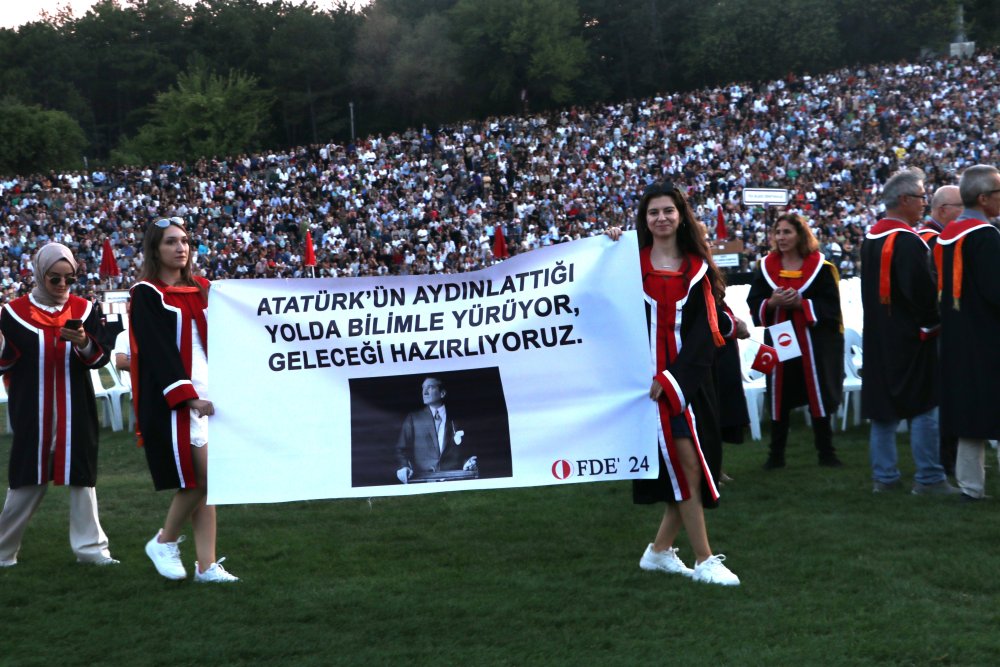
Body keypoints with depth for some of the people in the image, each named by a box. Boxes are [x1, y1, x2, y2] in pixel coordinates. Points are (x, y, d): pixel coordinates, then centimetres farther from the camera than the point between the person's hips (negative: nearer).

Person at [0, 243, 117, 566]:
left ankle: (89, 546, 9)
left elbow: (101, 358, 1)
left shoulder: (84, 309, 4)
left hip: (76, 409, 2)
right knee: (28, 480, 2)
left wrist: (85, 344, -19)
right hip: (32, 412, -2)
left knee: (81, 475, 2)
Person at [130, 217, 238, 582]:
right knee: (201, 477, -11)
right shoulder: (146, 294, -5)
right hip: (173, 399, -6)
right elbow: (157, 352, -13)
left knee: (204, 481, 4)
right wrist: (188, 397, -20)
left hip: (207, 393, 6)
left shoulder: (200, 289, 14)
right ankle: (164, 542, 11)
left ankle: (206, 565, 7)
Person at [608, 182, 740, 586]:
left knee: (690, 471, 4)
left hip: (690, 380, 3)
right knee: (687, 466, -8)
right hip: (648, 379, -3)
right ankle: (704, 561, -1)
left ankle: (660, 550, 21)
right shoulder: (632, 263, 3)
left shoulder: (698, 268, 8)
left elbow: (704, 331, 1)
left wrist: (671, 378, -10)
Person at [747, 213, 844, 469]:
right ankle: (776, 455, 12)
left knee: (818, 397, 3)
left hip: (813, 340, -2)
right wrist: (772, 303, -18)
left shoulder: (820, 266, -2)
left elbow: (830, 304, -8)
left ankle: (826, 453, 14)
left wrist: (800, 303, -20)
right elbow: (753, 303, 3)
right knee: (779, 399, 4)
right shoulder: (766, 267, 6)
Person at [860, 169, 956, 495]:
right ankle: (928, 477, 3)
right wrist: (934, 323, -7)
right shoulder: (908, 241, -19)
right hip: (910, 336, -8)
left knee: (882, 406, 11)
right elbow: (924, 291, -21)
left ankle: (884, 475, 14)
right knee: (923, 406, 0)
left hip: (878, 335, 8)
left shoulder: (871, 239, 10)